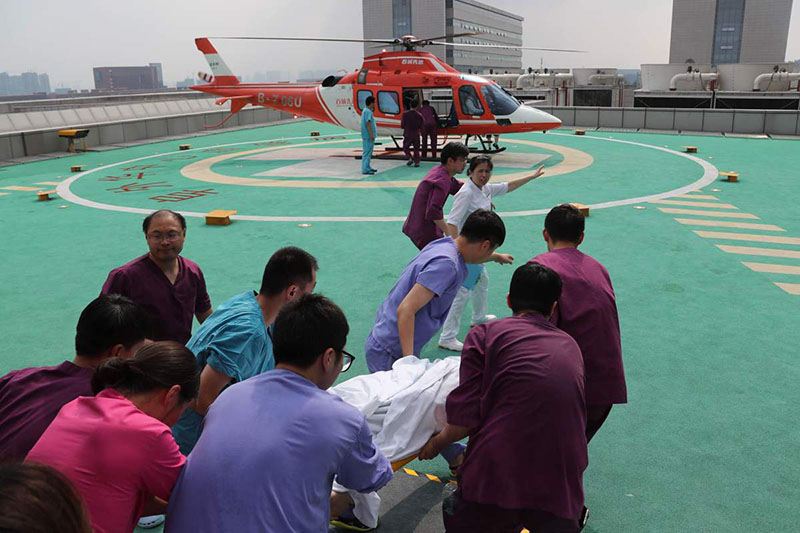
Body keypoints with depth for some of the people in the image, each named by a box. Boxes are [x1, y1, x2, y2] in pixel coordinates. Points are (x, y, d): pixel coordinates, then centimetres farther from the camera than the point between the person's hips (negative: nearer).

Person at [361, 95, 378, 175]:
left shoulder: (365, 110, 16)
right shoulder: (368, 112, -17)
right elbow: (368, 123, -23)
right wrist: (371, 135, -25)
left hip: (367, 136, 11)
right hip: (368, 136, -11)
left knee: (368, 152, 18)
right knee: (367, 152, -9)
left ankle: (368, 167, 26)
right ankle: (365, 169, -7)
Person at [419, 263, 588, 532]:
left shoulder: (485, 334, 1)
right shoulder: (571, 347, 16)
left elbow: (465, 418, -6)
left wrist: (436, 442, 14)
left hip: (496, 479, -3)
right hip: (561, 489, 4)